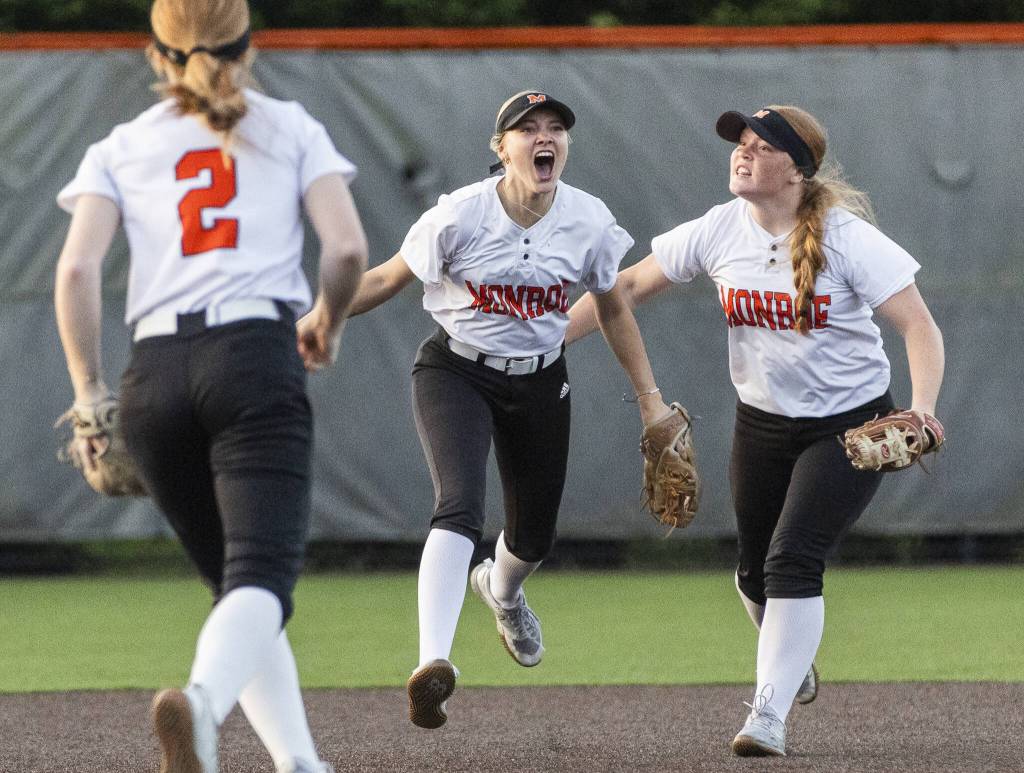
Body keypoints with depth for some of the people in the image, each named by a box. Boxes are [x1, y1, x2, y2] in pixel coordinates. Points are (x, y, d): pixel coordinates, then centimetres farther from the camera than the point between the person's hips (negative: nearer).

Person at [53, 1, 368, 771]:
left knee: (235, 583, 17)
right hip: (257, 357, -3)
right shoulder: (290, 129, 15)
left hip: (155, 373, 3)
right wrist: (327, 324, 22)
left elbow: (77, 268, 3)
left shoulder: (120, 148, 18)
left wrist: (89, 391, 7)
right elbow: (347, 249, 3)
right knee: (262, 572, -16)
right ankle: (203, 701, -47)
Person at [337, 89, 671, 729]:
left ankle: (501, 590, 54)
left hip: (540, 383, 4)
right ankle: (435, 662, -39)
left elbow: (613, 309, 6)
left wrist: (650, 397, 7)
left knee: (534, 537, 15)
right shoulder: (461, 214, -19)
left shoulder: (590, 221, -9)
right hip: (456, 373, -4)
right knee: (460, 508, -28)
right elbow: (388, 279, -8)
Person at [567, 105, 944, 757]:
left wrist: (922, 411, -37)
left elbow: (919, 325, -21)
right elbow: (629, 287, 2)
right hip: (762, 426, 5)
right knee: (756, 573, 14)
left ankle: (770, 716, -16)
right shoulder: (718, 232, -6)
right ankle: (794, 664, 46)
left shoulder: (847, 238, -19)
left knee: (792, 561, -19)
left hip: (848, 426, -5)